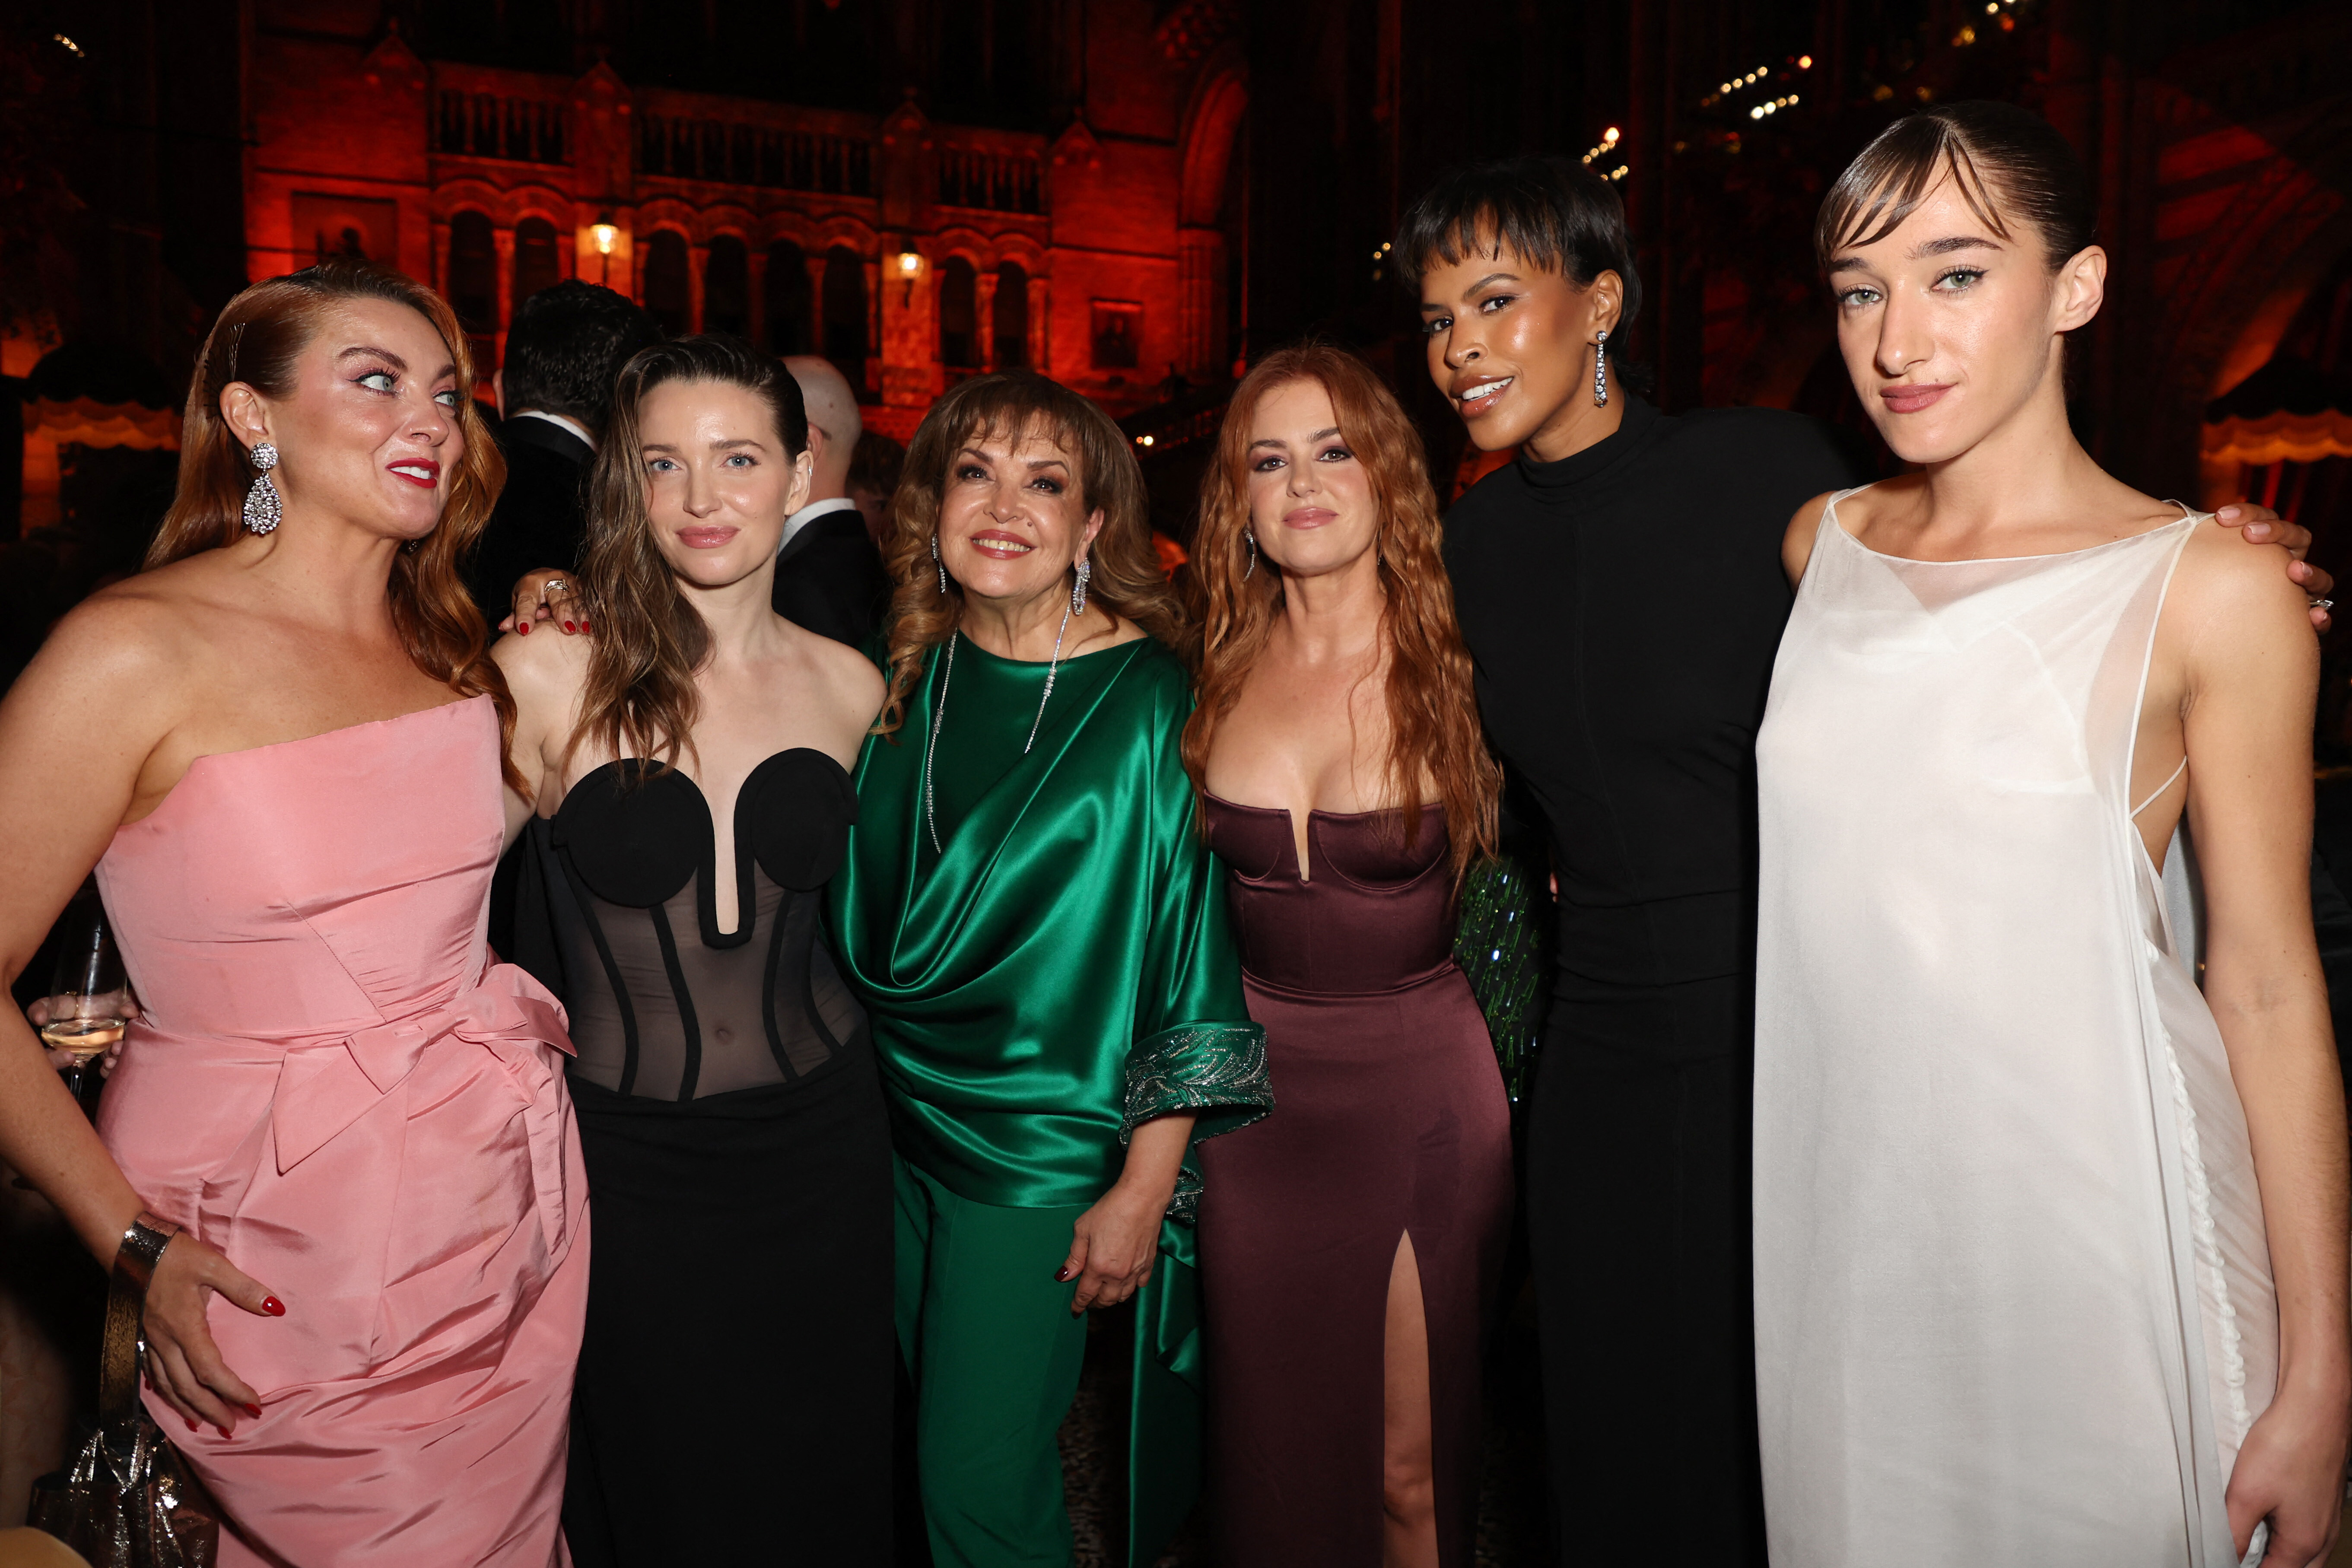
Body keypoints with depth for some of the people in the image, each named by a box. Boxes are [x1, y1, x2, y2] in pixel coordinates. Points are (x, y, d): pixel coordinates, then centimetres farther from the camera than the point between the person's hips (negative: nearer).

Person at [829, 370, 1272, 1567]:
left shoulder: (1152, 701, -13)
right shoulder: (905, 680, 2)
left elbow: (1196, 964, -12)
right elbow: (860, 918, 12)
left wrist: (1144, 1189, -14)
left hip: (1043, 1147, -5)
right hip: (890, 1121, 5)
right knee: (896, 1456, 19)